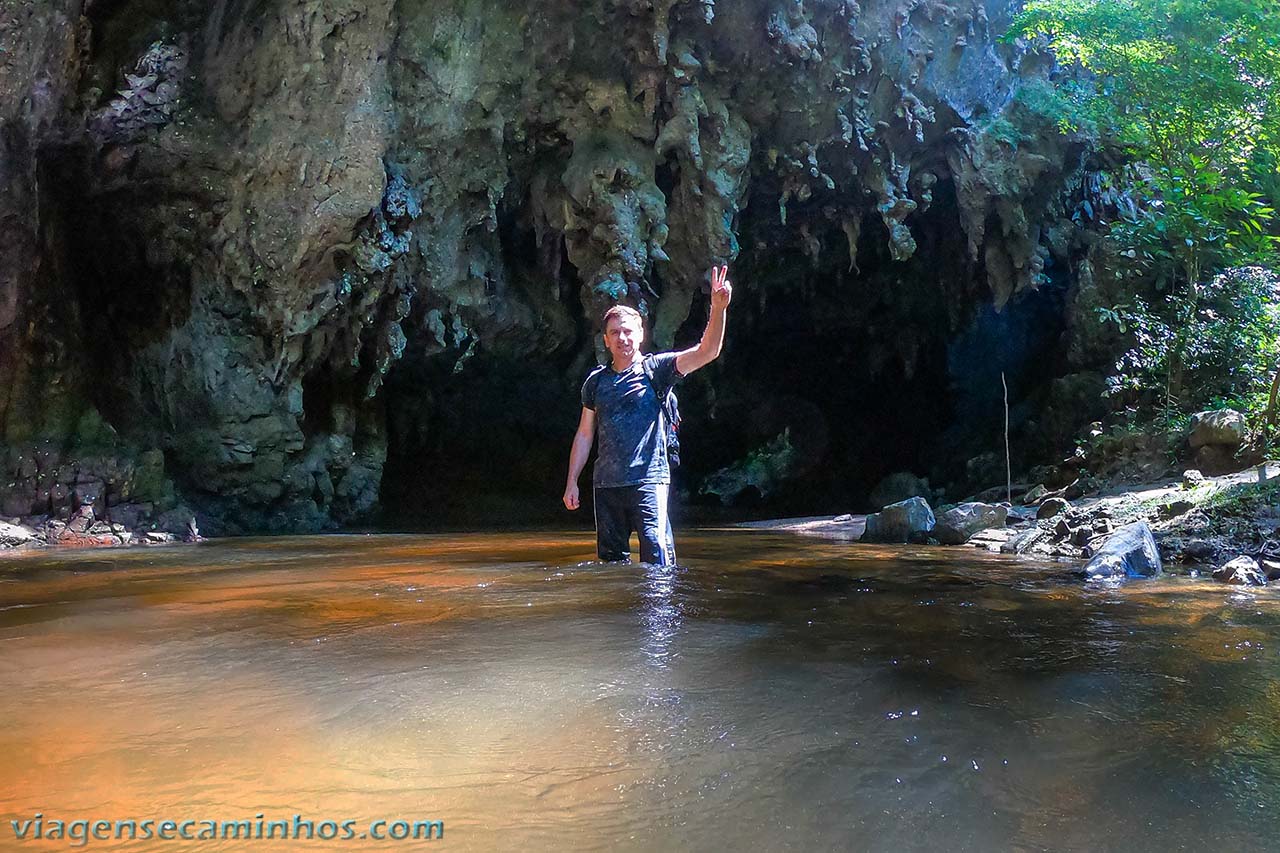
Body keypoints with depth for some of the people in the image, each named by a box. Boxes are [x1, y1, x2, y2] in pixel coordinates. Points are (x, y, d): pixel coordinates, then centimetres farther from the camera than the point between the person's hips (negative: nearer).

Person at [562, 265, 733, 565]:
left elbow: (706, 352, -13)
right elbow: (584, 434, 15)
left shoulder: (655, 369, 1)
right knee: (610, 558, 11)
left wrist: (718, 309, -29)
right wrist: (571, 482, 10)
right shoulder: (596, 381, 11)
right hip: (606, 483, 4)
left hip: (648, 480, -4)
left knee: (656, 550, -15)